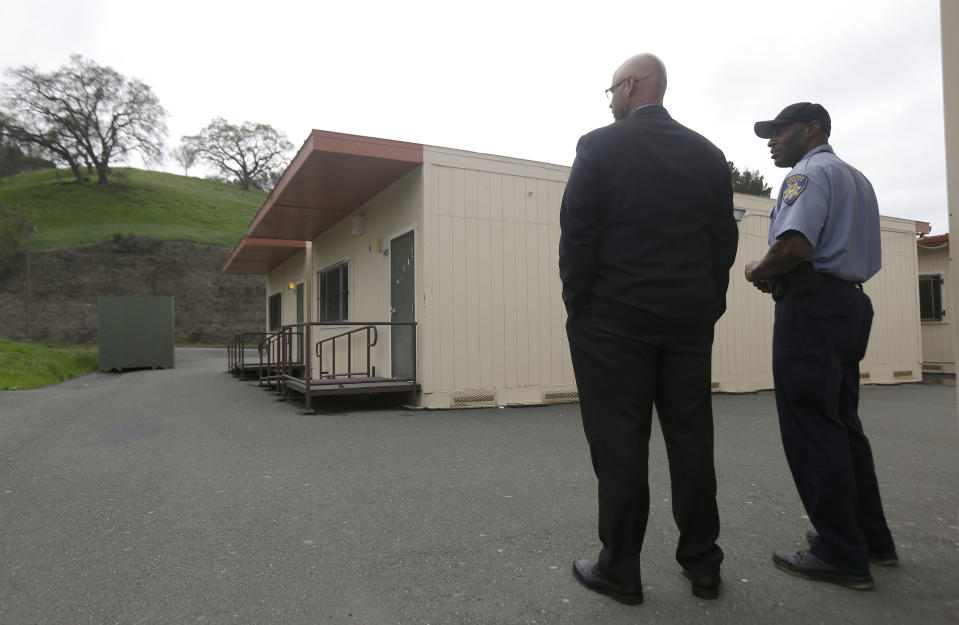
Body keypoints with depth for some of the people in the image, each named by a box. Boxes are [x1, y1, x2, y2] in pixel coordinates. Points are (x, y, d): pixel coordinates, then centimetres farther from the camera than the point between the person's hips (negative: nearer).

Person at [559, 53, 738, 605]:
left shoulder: (600, 146, -5)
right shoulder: (709, 154, 9)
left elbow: (577, 236, -10)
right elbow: (724, 242, 8)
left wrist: (578, 307, -1)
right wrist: (708, 305, 13)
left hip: (614, 319, -4)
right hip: (690, 320, 5)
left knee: (619, 444, 2)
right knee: (692, 437, 11)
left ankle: (621, 570, 13)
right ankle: (703, 565, 23)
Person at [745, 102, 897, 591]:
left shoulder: (810, 172, -6)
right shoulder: (857, 179, 24)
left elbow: (796, 244, -24)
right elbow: (856, 255, 21)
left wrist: (758, 270, -5)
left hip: (810, 307, -10)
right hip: (850, 303, 10)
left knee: (810, 429, -6)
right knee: (842, 423, 16)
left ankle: (842, 555, 0)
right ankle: (871, 538, 25)